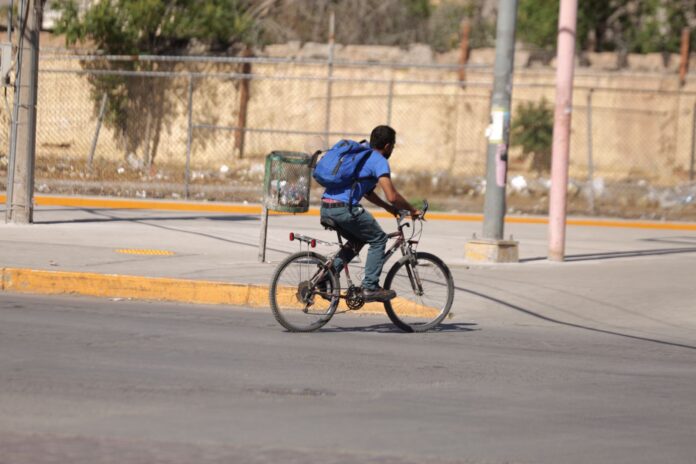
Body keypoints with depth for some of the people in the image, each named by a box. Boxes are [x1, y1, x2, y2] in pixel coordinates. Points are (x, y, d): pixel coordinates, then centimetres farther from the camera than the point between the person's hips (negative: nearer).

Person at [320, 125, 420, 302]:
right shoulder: (379, 161, -3)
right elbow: (392, 196, -10)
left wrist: (389, 207, 33)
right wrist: (412, 210, 4)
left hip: (326, 208, 8)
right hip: (344, 208, -8)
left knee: (358, 240, 27)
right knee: (378, 239, 8)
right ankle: (370, 288, 1)